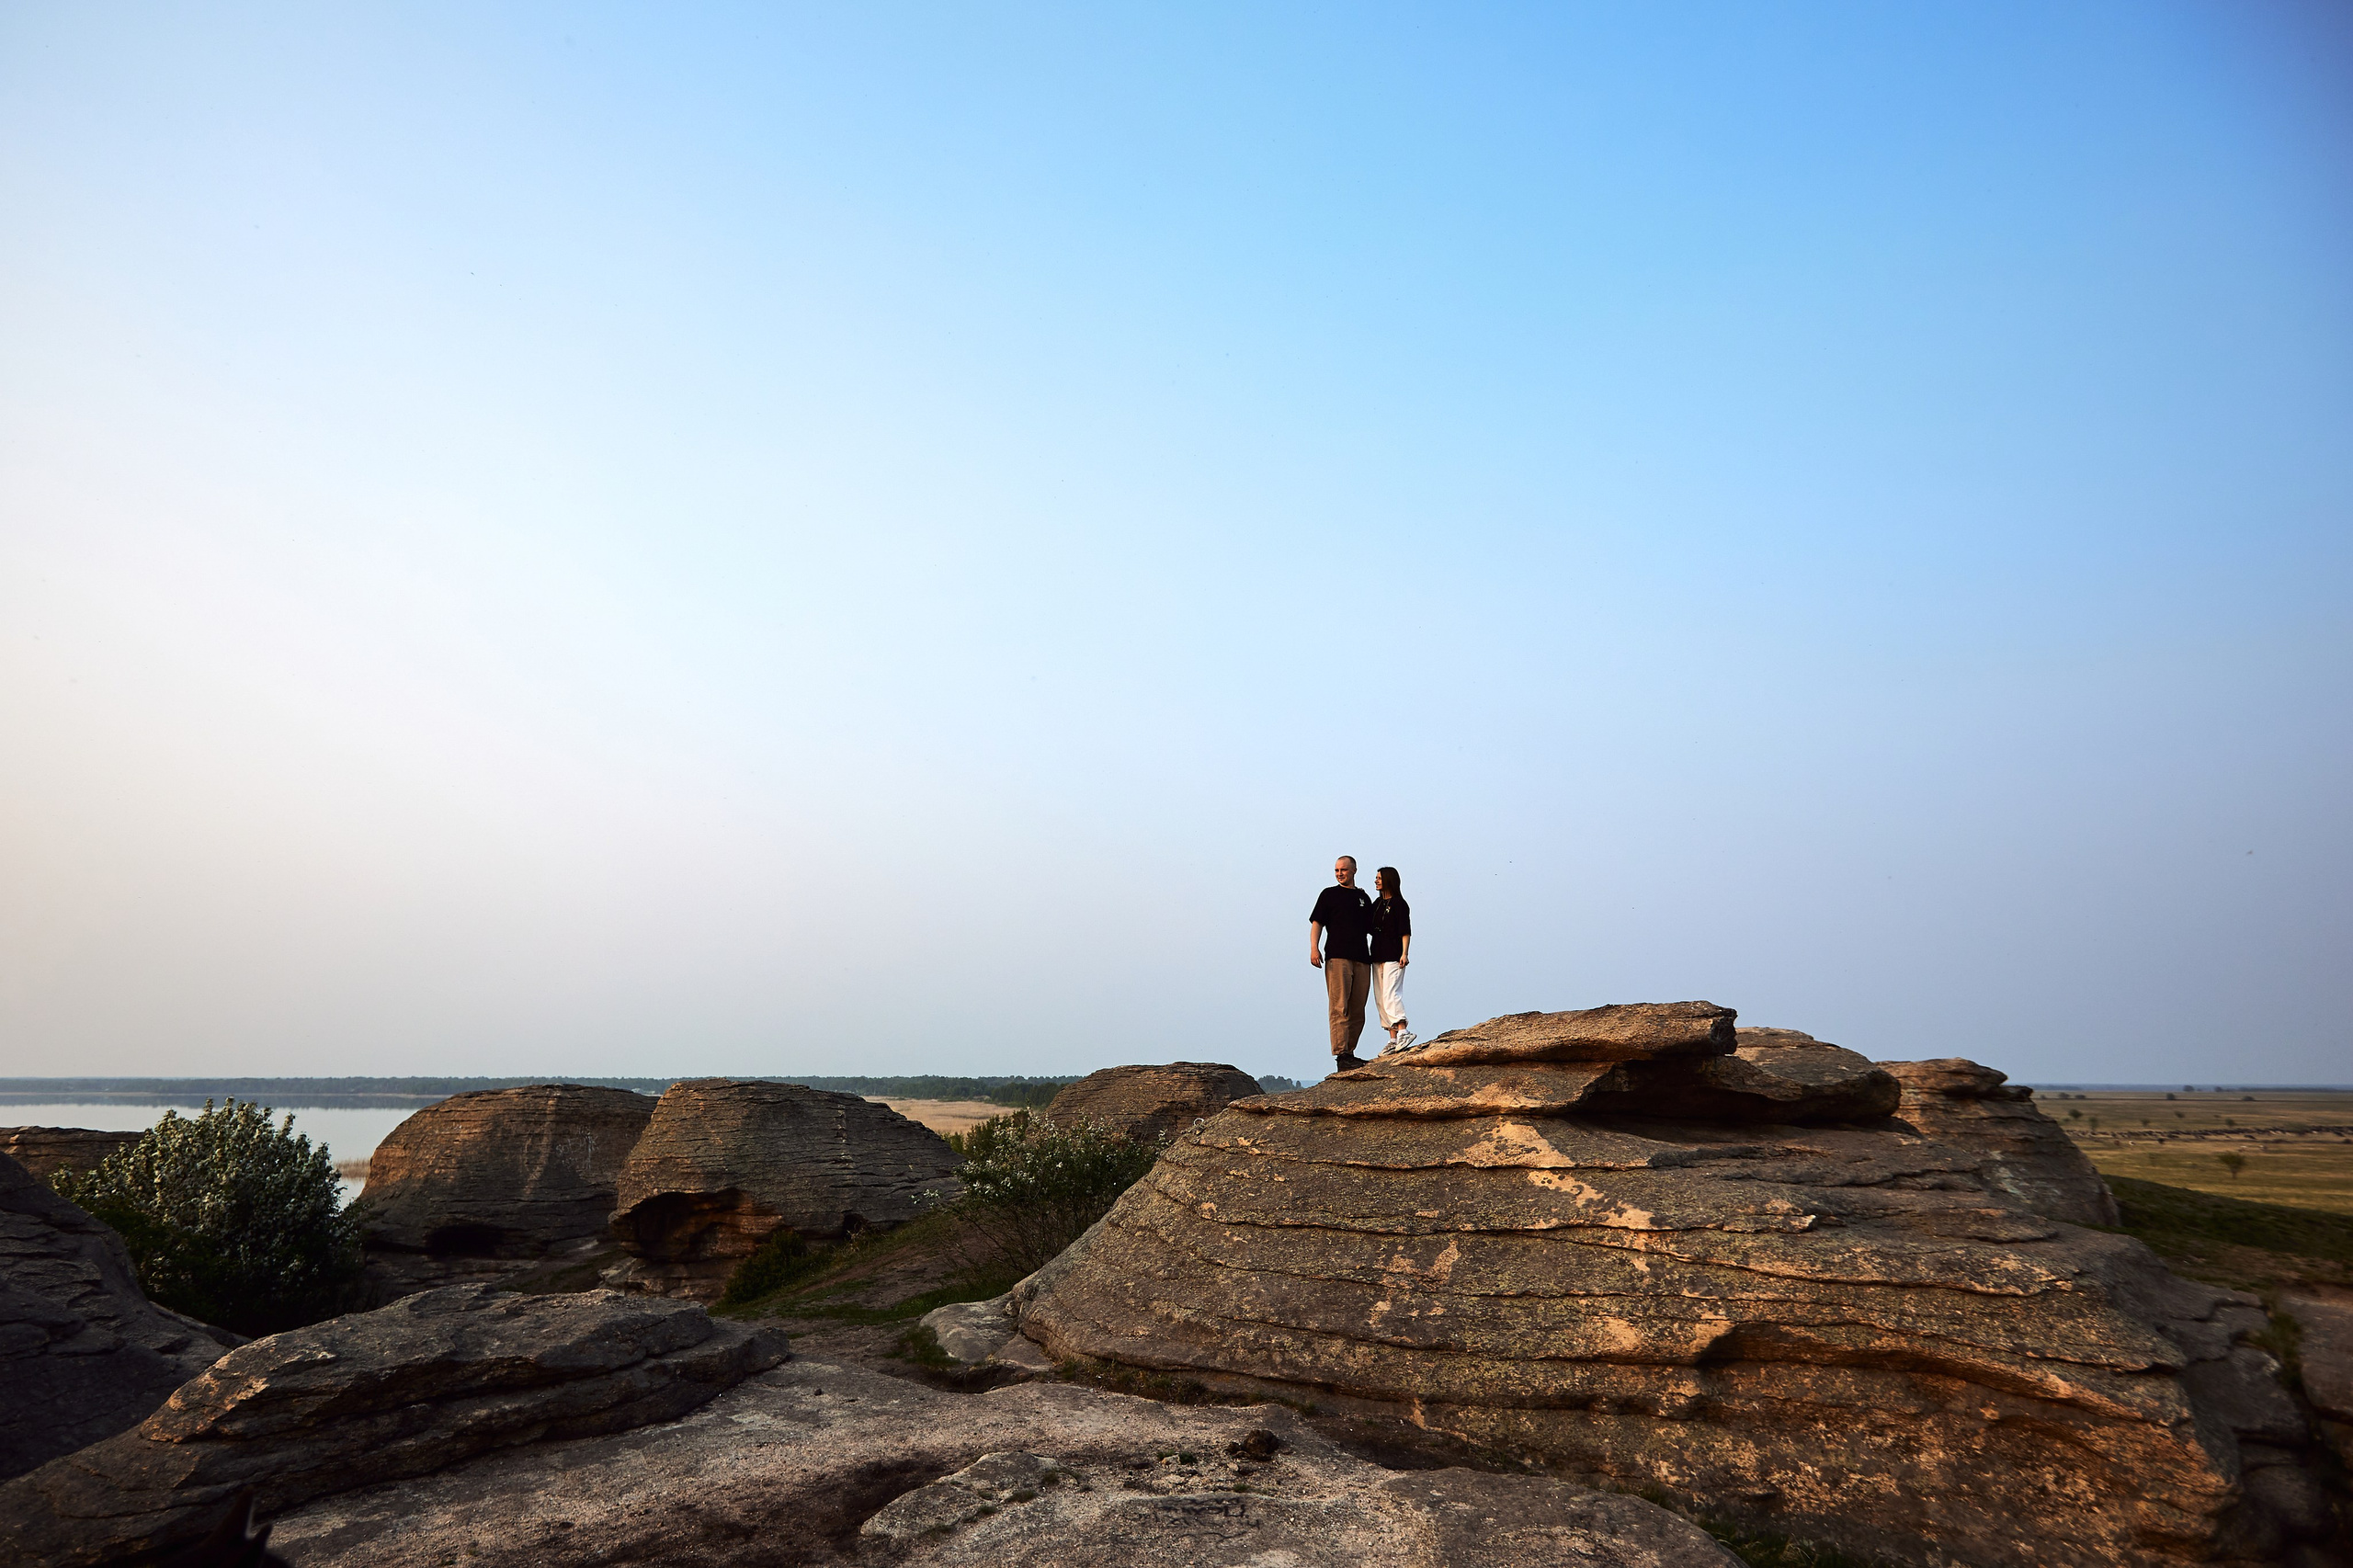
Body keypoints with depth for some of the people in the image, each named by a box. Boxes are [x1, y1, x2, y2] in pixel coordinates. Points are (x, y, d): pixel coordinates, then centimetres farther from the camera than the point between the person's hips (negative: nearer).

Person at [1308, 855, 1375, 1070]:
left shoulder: (1364, 897, 20)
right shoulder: (1329, 894, 10)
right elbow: (1317, 923, 4)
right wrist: (1314, 948, -11)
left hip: (1362, 958, 4)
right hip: (1337, 957, -4)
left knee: (1358, 1010, 4)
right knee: (1340, 1007, -11)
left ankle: (1349, 1052, 11)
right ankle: (1341, 1055, -14)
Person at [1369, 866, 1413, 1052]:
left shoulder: (1399, 904, -6)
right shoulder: (1377, 903, 16)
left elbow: (1406, 932, -10)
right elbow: (1368, 927, 18)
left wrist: (1404, 953, -18)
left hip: (1393, 956, -8)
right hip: (1377, 955, 8)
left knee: (1390, 995, -20)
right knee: (1380, 998, 5)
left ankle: (1403, 1031, -26)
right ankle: (1393, 1039, 7)